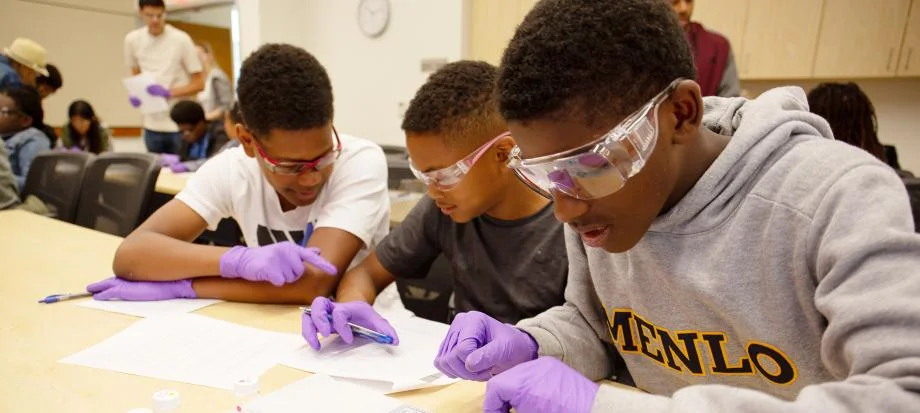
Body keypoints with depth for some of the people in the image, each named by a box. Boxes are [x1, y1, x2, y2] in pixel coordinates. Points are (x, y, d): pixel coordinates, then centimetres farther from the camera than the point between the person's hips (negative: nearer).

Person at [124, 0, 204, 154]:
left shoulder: (181, 39, -8)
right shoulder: (132, 40, 4)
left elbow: (199, 83, -6)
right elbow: (136, 75, 18)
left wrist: (168, 93, -18)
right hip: (152, 125, 4)